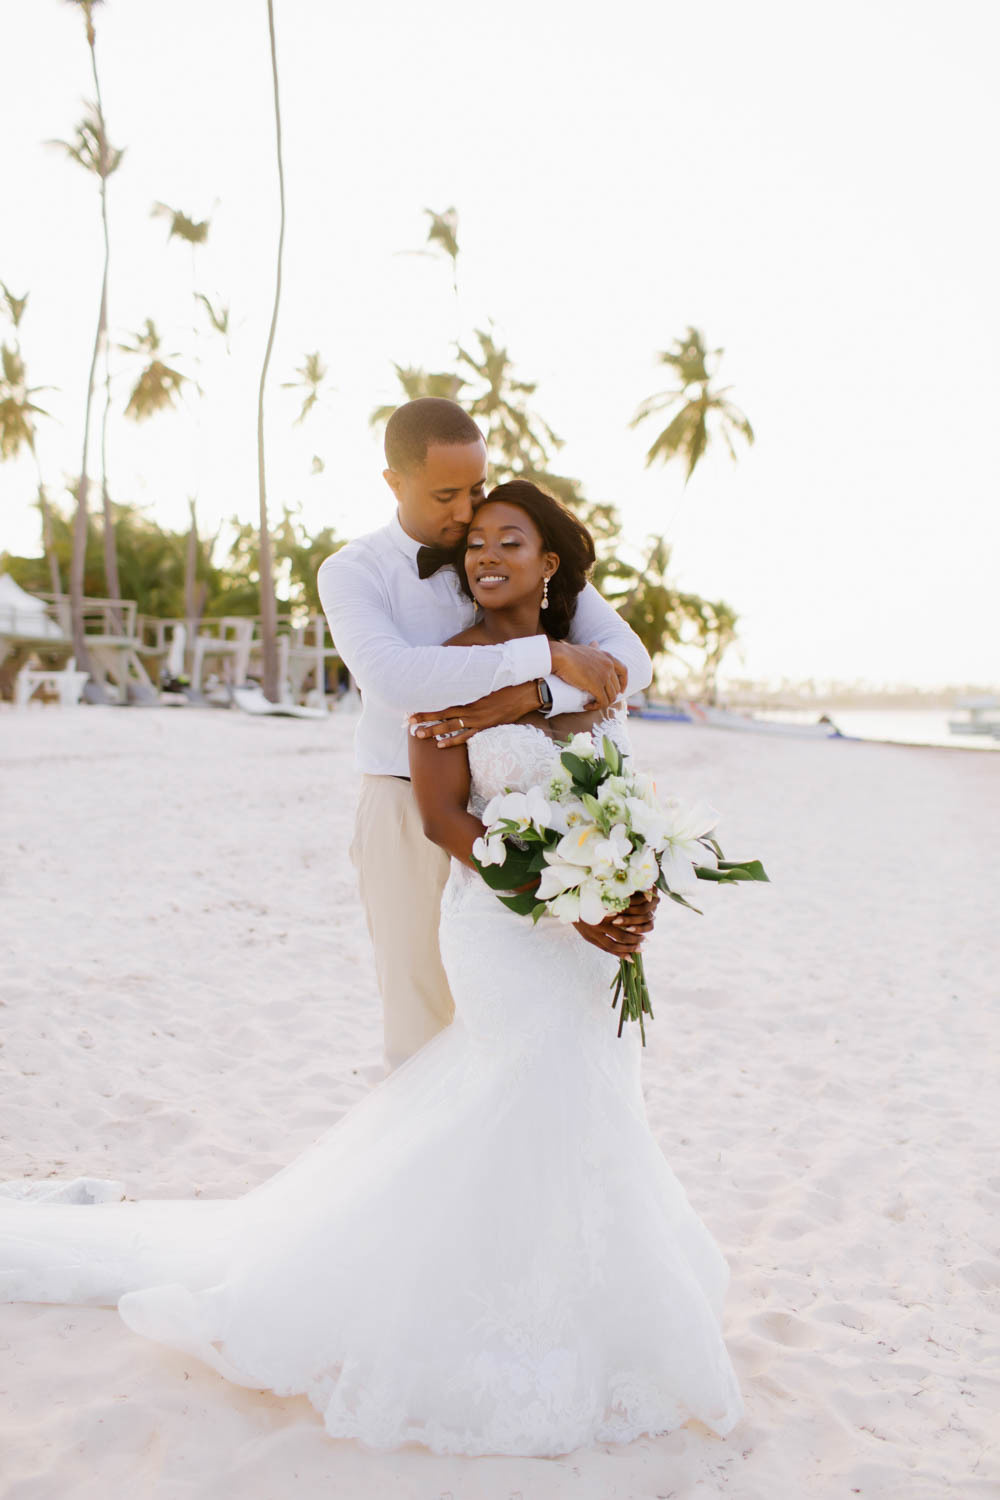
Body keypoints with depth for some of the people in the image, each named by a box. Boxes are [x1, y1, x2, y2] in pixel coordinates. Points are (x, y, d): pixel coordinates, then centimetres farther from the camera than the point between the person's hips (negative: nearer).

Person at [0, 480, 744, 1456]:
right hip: (506, 928, -7)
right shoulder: (452, 668, -12)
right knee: (556, 1120, -4)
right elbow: (443, 817, -16)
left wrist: (634, 899, -8)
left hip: (596, 930, 7)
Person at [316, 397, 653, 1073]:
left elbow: (629, 660, -8)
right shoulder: (351, 572, -6)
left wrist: (523, 700, -25)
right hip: (413, 819, -1)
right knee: (421, 1023, 9)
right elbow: (394, 678, -27)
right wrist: (546, 655, -27)